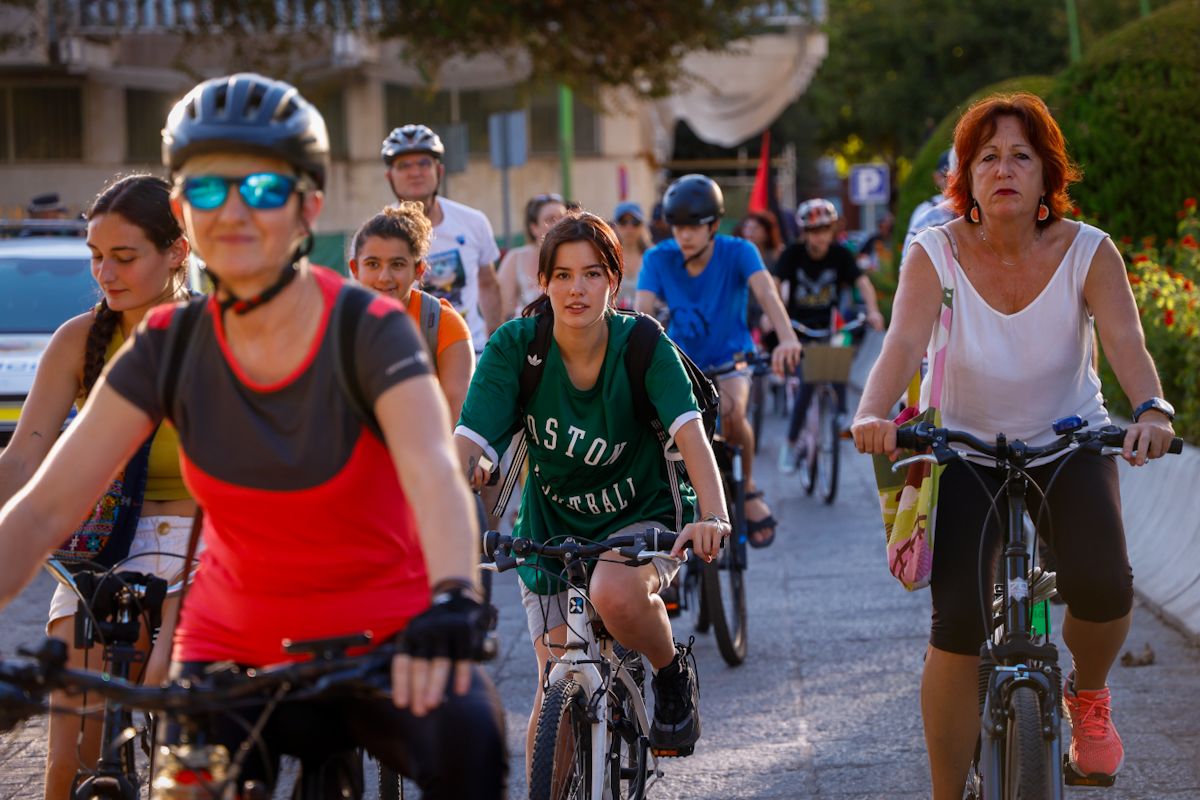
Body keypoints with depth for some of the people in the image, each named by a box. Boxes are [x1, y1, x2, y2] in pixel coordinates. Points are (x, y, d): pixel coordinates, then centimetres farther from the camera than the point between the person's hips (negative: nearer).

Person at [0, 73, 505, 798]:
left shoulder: (371, 330, -13)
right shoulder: (169, 346, -4)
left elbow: (433, 472, -31)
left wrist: (453, 602, -52)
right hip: (236, 649, 3)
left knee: (467, 734, -32)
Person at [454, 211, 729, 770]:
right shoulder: (515, 346, -16)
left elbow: (690, 434, -28)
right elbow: (467, 445, -23)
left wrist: (713, 517, -45)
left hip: (641, 519, -2)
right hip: (552, 528, 2)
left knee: (613, 592, -34)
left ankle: (673, 672, -3)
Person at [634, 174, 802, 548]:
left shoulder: (737, 252, -18)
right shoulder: (659, 259, -13)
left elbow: (766, 292, -34)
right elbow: (643, 311, -24)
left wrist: (787, 338, -54)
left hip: (730, 361, -2)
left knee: (731, 412, -33)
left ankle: (749, 491, -7)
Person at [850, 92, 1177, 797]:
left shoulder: (1088, 252, -13)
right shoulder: (937, 254, -14)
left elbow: (1127, 341, -27)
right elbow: (904, 343, -27)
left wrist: (1152, 410, -48)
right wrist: (874, 414, -48)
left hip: (1070, 443, 0)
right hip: (967, 448, 0)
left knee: (1102, 583, -26)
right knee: (957, 626, -15)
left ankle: (1089, 694, 10)